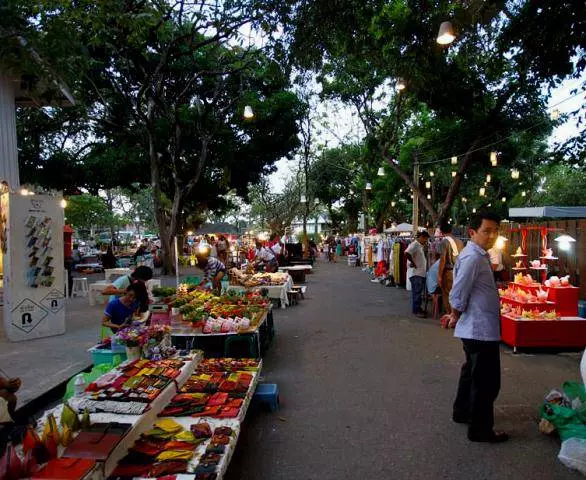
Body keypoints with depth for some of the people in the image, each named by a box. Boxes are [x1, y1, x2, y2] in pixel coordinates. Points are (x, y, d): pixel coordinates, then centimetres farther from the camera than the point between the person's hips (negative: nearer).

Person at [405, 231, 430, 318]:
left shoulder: (420, 246, 17)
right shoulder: (414, 244, -13)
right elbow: (406, 253, -29)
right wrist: (413, 263, -20)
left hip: (421, 273, 10)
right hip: (415, 273, -10)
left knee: (419, 292, 14)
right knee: (417, 292, -7)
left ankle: (418, 308, 22)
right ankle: (416, 310, -3)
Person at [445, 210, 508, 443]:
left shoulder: (478, 255, 11)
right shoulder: (473, 257, -22)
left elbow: (464, 292, 18)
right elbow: (458, 293, -23)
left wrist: (456, 315, 14)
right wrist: (456, 315, -7)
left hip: (476, 328, 11)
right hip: (481, 329, -11)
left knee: (471, 372, 24)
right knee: (486, 380, 1)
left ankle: (462, 412, 40)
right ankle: (480, 430, 14)